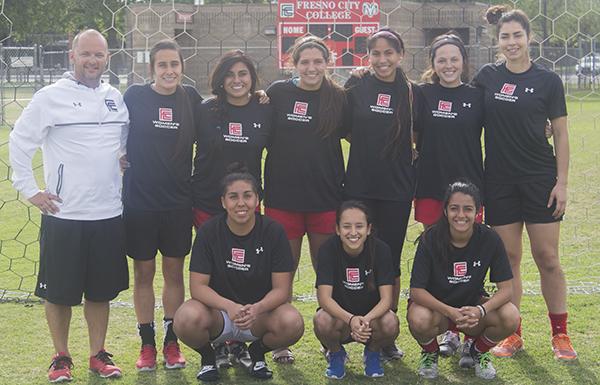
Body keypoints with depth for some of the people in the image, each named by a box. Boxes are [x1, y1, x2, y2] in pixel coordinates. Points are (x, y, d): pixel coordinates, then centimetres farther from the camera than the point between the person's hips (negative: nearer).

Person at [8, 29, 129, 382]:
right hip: (64, 216, -4)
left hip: (109, 214, 4)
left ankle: (98, 355, 24)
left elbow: (126, 144, 22)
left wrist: (126, 185, 13)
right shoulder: (51, 97, -7)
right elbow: (19, 142, -4)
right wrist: (30, 191, -7)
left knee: (101, 290, 12)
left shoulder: (116, 98, 8)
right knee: (59, 292, 5)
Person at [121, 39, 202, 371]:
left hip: (178, 201, 2)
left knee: (174, 271, 8)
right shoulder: (135, 96, -4)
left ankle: (171, 342, 20)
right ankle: (147, 343, 18)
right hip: (139, 199, -1)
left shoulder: (191, 98, 2)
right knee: (143, 272, 7)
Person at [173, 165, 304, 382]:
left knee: (292, 324, -31)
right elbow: (198, 287, -13)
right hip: (218, 311, -1)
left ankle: (257, 352, 5)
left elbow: (281, 289, -10)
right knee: (187, 319, -35)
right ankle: (207, 356, 3)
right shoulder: (208, 232, -8)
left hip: (260, 313, 1)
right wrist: (230, 307, -32)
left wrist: (256, 309, -32)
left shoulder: (273, 231, -8)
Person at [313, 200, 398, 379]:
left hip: (372, 316, 1)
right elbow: (324, 297, -23)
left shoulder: (380, 250, -15)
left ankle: (372, 353, 5)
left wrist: (366, 320, -38)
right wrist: (351, 319, -41)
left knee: (390, 323, -32)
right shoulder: (328, 250, -16)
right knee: (322, 321, -34)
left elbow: (386, 298, -18)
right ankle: (336, 353, 3)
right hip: (339, 314, 0)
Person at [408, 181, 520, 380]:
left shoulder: (489, 239, -16)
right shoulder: (430, 239, -20)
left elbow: (506, 288, -14)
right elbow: (416, 290, -21)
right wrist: (449, 312, -36)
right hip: (434, 304, -2)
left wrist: (481, 310, -34)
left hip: (472, 306, 2)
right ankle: (430, 353, 2)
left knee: (510, 317, -27)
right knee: (419, 320, -36)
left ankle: (478, 352, 7)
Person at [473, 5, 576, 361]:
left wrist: (562, 182, -4)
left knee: (547, 258, 0)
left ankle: (560, 334, 12)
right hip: (499, 181, 2)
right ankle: (512, 335, 16)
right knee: (509, 258, 6)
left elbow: (560, 135, 0)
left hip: (540, 179, -2)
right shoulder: (487, 77, 4)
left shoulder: (548, 81, -1)